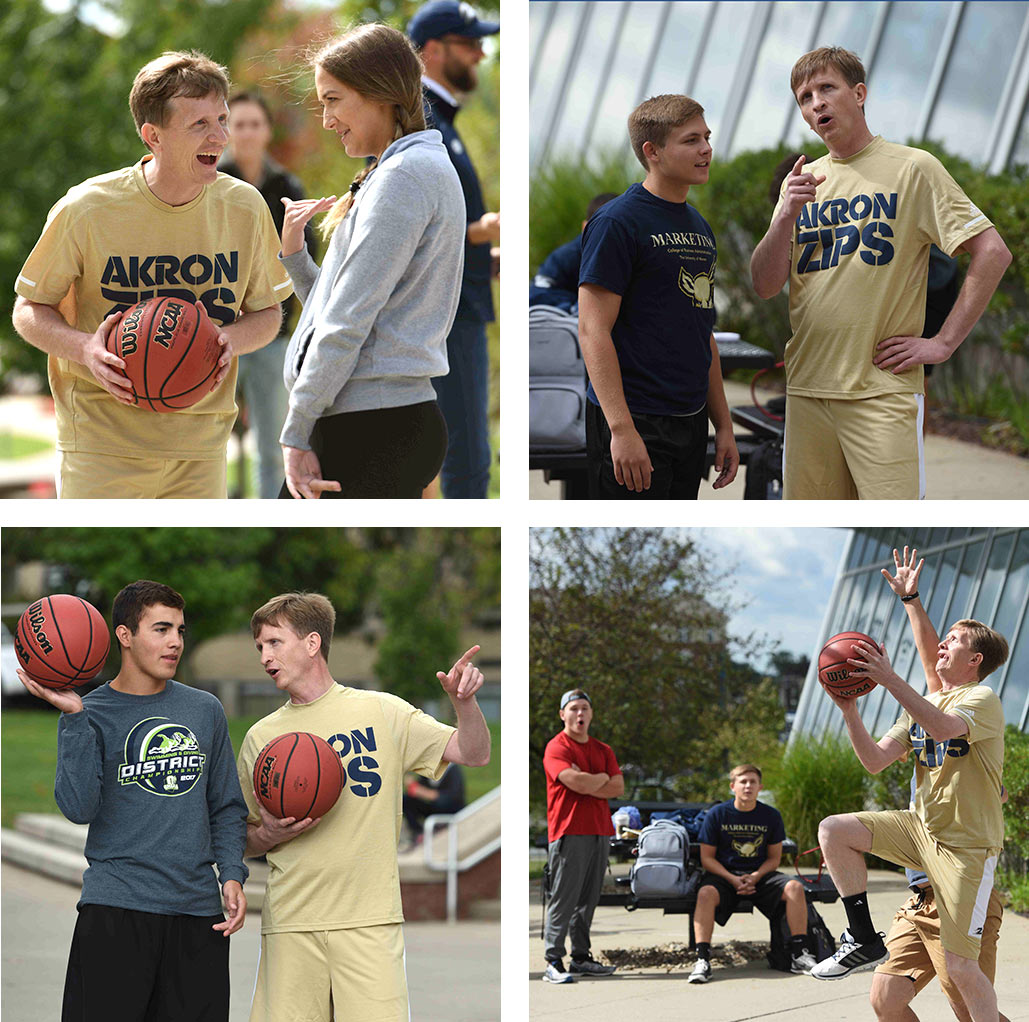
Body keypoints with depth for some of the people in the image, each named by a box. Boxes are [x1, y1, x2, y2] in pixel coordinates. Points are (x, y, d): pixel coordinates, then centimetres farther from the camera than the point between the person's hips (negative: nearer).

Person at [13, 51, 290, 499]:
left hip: (200, 442, 3)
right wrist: (85, 349, -21)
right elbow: (29, 310, 0)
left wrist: (232, 340, -11)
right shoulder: (85, 210, -11)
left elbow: (267, 312, 13)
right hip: (103, 439, -3)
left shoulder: (245, 207, -1)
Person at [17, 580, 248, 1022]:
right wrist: (74, 717, -16)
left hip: (199, 914, 4)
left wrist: (232, 874, 2)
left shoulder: (205, 711, 13)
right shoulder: (92, 714, 2)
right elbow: (79, 807, -12)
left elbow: (227, 808, 18)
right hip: (115, 911, -3)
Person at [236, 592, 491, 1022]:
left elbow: (474, 755, 4)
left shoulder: (381, 712, 7)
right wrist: (268, 835, -5)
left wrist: (464, 702, -15)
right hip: (290, 922, 2)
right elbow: (243, 839, 18)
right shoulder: (261, 737, 11)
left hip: (369, 919, -2)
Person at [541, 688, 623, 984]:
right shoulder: (556, 748, -3)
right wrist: (603, 778, 3)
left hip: (600, 831, 7)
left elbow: (618, 788, 7)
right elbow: (578, 783, -17)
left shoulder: (603, 751, 19)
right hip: (569, 832, -7)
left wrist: (586, 783, -6)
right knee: (564, 898, -9)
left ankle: (581, 957, 14)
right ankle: (553, 962, -11)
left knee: (588, 899, 8)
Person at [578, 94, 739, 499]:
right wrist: (622, 430, -22)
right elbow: (593, 331, -15)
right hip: (636, 420, -8)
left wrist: (723, 424, 17)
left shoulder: (699, 227, 16)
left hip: (689, 426, 8)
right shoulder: (617, 222, -10)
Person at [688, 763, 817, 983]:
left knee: (794, 887, -25)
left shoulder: (771, 816, 2)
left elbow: (774, 858, 6)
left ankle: (799, 955, -19)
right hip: (724, 874, -2)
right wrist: (733, 880, -16)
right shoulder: (717, 814, -3)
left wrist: (756, 877, -14)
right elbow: (707, 857, -2)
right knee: (706, 893, -35)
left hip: (760, 875, 2)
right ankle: (702, 960, -36)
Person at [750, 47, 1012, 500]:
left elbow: (992, 253, -6)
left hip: (883, 389, -5)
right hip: (807, 387, 5)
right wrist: (786, 217, -10)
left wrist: (942, 343, -9)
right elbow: (765, 286, 7)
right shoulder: (801, 182, 14)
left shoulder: (913, 168, -2)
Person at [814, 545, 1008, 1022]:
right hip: (921, 827, 7)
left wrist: (890, 679, -35)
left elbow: (943, 728, -32)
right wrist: (849, 710, -7)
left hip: (966, 844, -7)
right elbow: (875, 760, 5)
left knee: (961, 967, -11)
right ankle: (863, 940, -1)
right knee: (834, 831, -7)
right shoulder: (922, 706, 14)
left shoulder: (983, 699, -9)